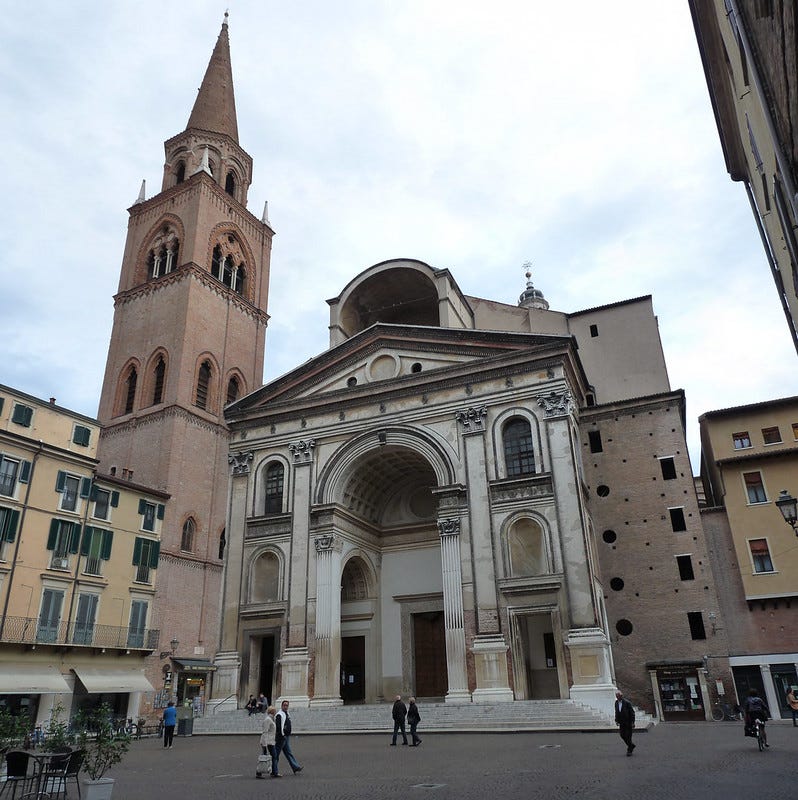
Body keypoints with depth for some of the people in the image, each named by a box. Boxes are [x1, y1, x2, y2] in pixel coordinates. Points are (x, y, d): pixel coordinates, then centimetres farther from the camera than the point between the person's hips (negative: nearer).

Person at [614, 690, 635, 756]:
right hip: (621, 723, 6)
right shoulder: (616, 703, 4)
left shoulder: (627, 702, -15)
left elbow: (632, 712, -12)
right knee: (622, 735, 6)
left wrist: (632, 722, -15)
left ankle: (629, 750, 10)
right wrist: (616, 720, 6)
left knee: (628, 736, -3)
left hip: (628, 723, -6)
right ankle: (631, 746, 28)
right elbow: (616, 712, 14)